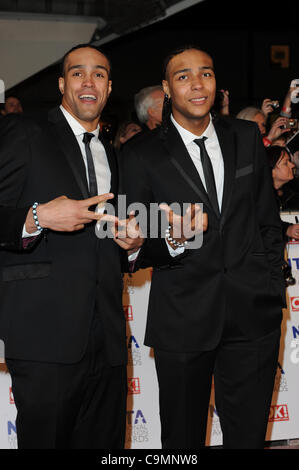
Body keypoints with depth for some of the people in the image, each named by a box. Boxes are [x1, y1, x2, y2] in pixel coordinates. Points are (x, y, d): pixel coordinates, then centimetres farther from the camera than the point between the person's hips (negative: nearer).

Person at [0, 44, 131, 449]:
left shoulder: (111, 154, 23)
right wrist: (37, 217, -20)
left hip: (106, 339, 6)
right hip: (46, 335, -6)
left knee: (104, 443, 8)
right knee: (45, 439, -1)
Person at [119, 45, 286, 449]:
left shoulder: (247, 138, 7)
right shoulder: (142, 155, -4)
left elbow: (268, 219, 13)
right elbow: (137, 248, -4)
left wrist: (273, 290, 8)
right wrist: (173, 240, -25)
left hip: (253, 314, 2)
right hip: (182, 320, -2)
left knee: (249, 437, 10)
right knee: (182, 441, 12)